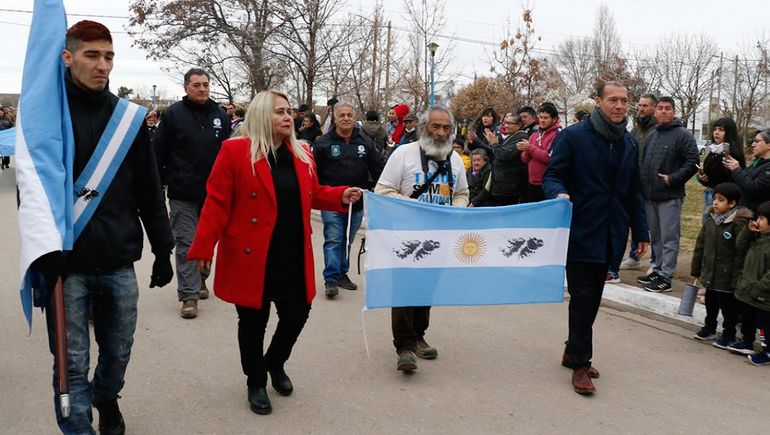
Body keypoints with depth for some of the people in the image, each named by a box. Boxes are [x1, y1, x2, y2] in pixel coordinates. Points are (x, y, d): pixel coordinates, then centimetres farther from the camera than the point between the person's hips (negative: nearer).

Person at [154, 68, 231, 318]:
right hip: (183, 194, -4)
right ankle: (189, 295, 2)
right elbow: (159, 152, -3)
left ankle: (200, 280, 35)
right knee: (186, 243, -2)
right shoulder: (173, 114, -3)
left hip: (213, 192, 4)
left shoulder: (220, 115, 8)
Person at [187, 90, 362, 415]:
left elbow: (312, 194, 17)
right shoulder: (235, 151, -9)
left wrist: (341, 196, -1)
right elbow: (217, 203, -11)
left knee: (298, 312, 11)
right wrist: (203, 248, -14)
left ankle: (275, 364, 40)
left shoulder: (301, 153, 8)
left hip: (293, 256, 5)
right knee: (253, 321, 8)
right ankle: (256, 382, 30)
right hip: (250, 256, -5)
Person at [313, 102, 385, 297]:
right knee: (333, 240, -6)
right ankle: (331, 279, -1)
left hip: (357, 202, 4)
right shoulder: (323, 143, -2)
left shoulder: (365, 142, 6)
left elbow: (379, 168, 7)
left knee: (347, 241, 14)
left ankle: (342, 274, 27)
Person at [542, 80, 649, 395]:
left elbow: (634, 192, 17)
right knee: (582, 297, -4)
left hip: (611, 235, 6)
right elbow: (552, 176, -7)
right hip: (581, 232, -6)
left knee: (593, 297, 12)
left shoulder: (629, 143, 12)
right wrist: (559, 193, -30)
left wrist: (641, 232, 15)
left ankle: (573, 352, 27)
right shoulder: (573, 136, -7)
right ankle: (580, 364, 7)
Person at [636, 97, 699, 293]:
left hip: (670, 196, -7)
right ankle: (657, 269, 25)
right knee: (655, 237, 15)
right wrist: (642, 184, 11)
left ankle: (665, 277, -1)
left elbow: (693, 162, -12)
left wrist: (672, 179, -16)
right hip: (650, 196, 7)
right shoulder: (651, 135, 16)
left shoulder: (683, 135, -5)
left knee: (669, 238, -4)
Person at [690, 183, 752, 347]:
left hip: (727, 277, -6)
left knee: (728, 306, 9)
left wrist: (737, 278, -18)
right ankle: (709, 328, 37)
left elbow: (741, 252, -18)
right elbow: (700, 247, 10)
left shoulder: (740, 223, -18)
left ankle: (729, 333, 25)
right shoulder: (710, 221, 3)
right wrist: (696, 271, 12)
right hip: (710, 275, 6)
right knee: (710, 303, 21)